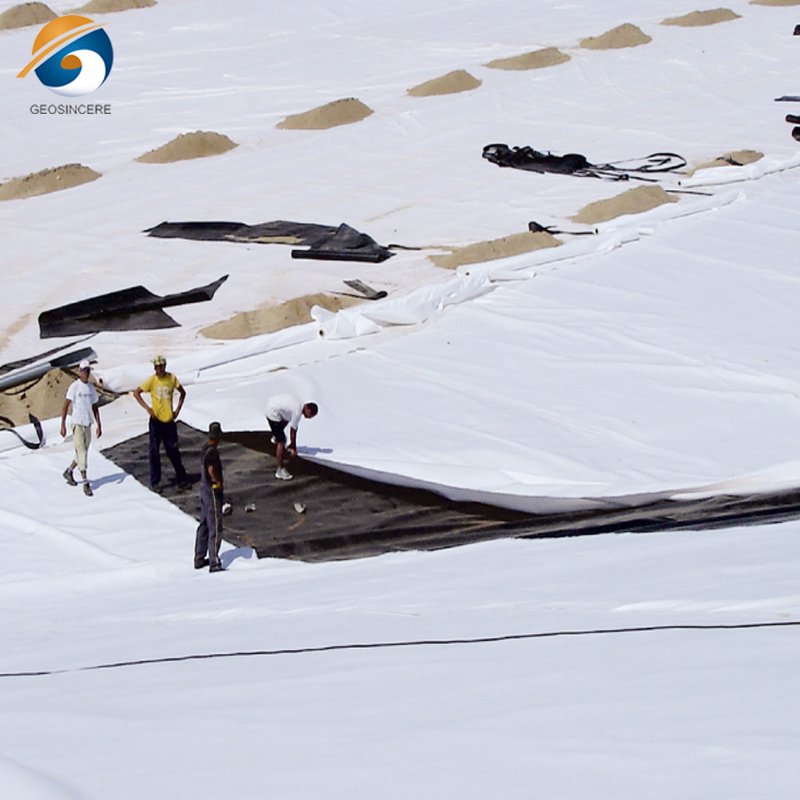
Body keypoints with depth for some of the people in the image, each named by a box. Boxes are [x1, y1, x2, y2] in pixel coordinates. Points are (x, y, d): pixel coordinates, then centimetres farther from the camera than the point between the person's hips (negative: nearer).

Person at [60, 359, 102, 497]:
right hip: (77, 423, -6)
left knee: (83, 452, 14)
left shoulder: (91, 387, 10)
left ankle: (69, 471, 36)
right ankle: (85, 483, -8)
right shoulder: (74, 387, -8)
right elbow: (66, 405, -9)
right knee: (81, 452, -9)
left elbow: (95, 407, 16)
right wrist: (63, 425, -13)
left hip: (88, 424, 6)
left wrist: (99, 425, 12)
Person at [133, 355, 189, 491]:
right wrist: (147, 408, -11)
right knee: (154, 452, 1)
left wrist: (177, 410, 4)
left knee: (173, 451, 5)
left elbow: (182, 392, 13)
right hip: (156, 420, -2)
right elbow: (136, 393, -3)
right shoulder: (152, 380, -7)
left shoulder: (172, 378, 0)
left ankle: (181, 479, 16)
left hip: (169, 420, 2)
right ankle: (155, 482, 8)